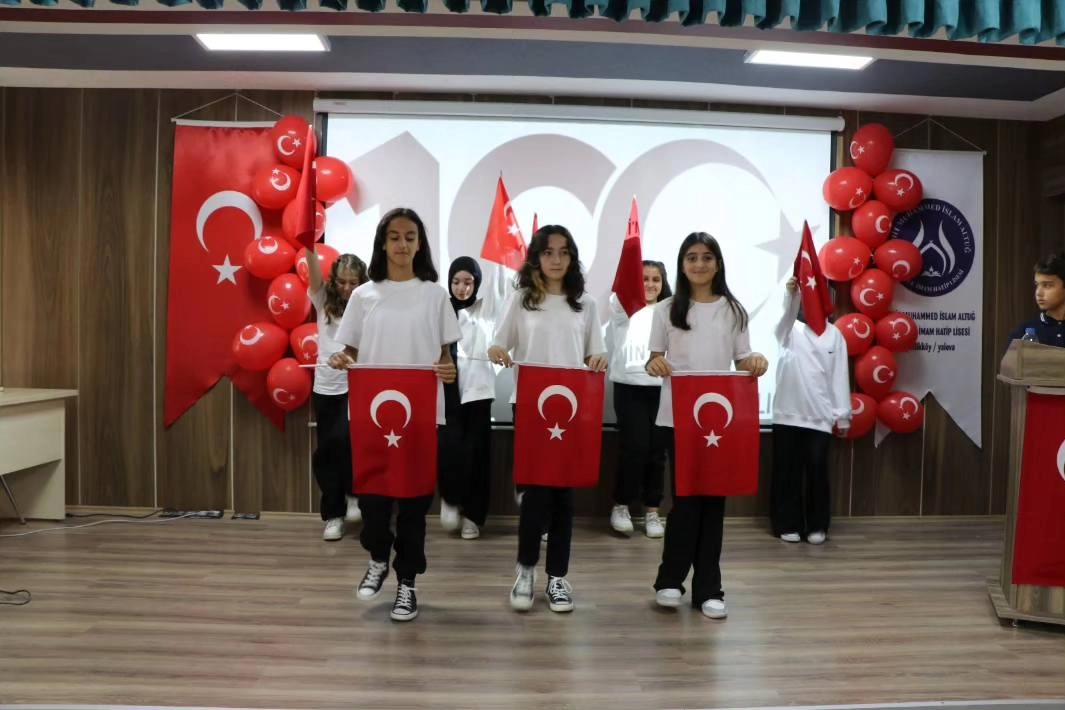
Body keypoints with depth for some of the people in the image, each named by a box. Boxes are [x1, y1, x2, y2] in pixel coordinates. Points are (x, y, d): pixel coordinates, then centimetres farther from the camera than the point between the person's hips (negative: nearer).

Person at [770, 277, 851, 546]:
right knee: (787, 472, 5)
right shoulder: (790, 330, 3)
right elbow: (786, 315, -22)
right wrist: (791, 293, -42)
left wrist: (843, 414, 2)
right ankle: (788, 524, 15)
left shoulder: (834, 334, 7)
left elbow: (839, 375, 6)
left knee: (817, 472, 5)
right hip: (788, 414, -1)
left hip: (820, 416, 1)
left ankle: (816, 526, 17)